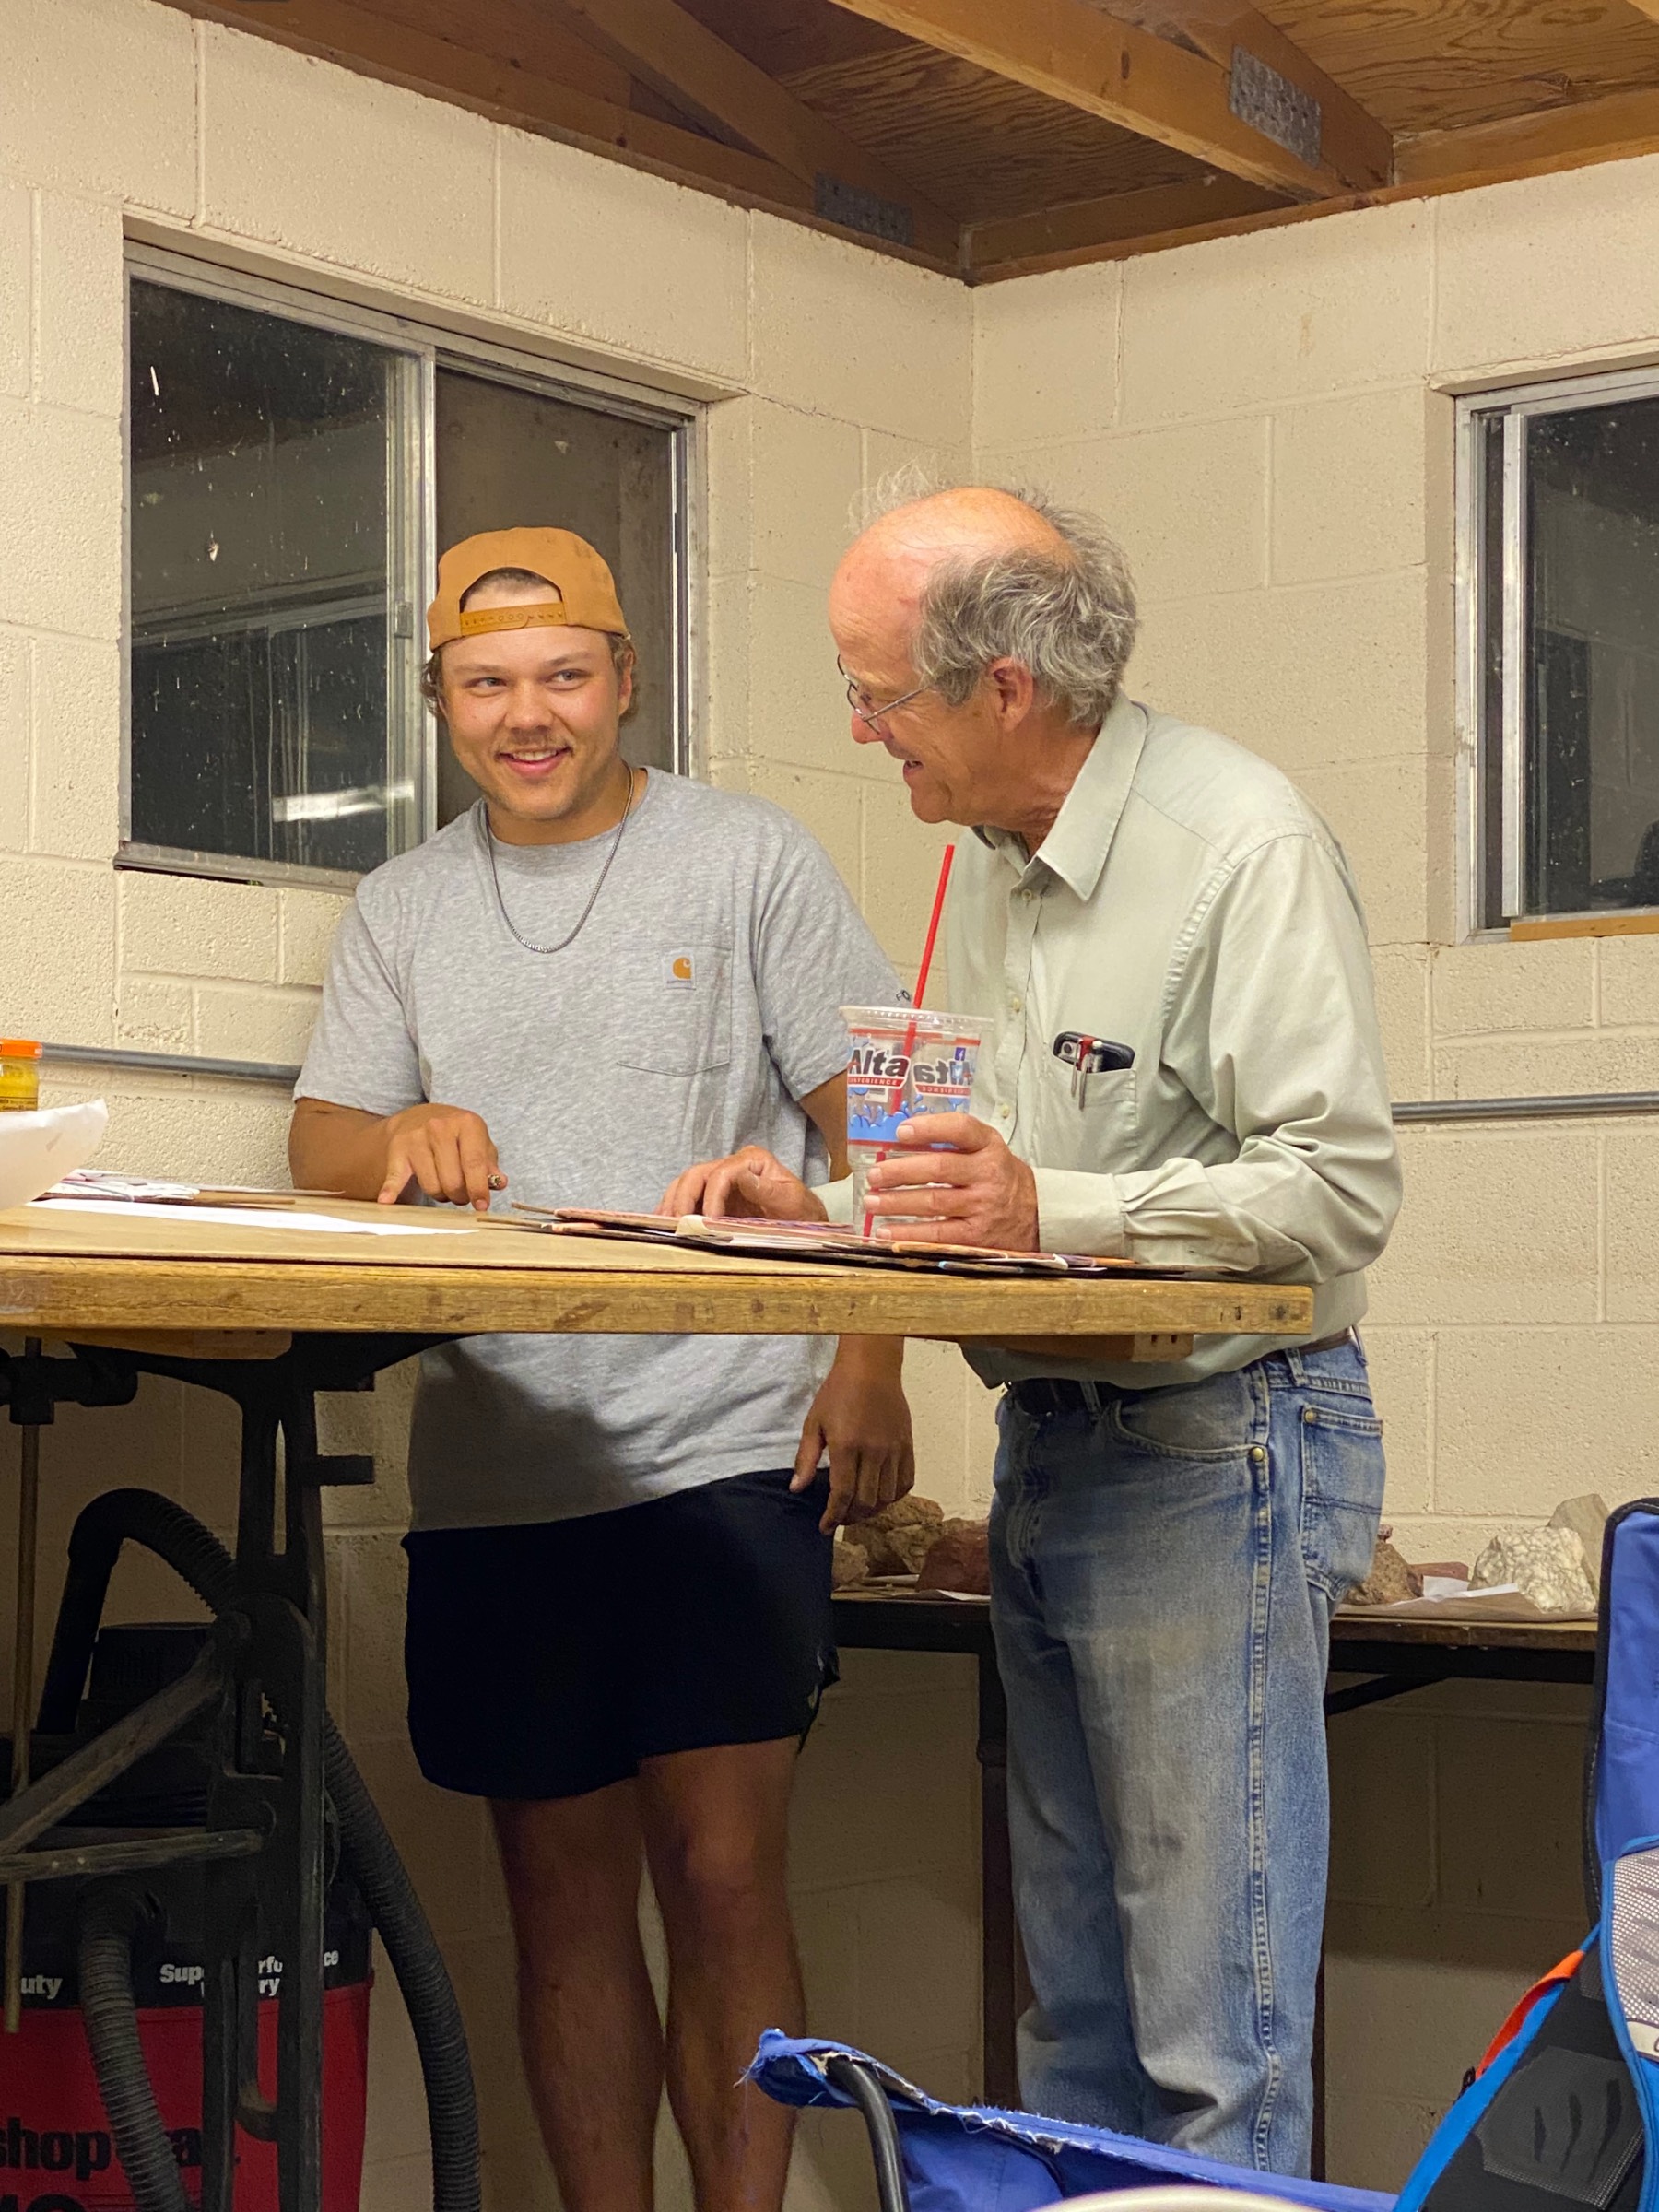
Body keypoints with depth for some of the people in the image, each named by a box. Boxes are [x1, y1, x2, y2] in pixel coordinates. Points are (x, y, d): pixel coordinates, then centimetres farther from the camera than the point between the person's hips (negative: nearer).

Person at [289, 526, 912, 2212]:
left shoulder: (748, 858, 5)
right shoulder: (401, 908, 16)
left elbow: (874, 1124, 3)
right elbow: (321, 1144, 11)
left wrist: (870, 1363, -7)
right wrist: (401, 1137, -13)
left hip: (725, 1454, -3)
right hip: (493, 1476, 4)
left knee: (721, 1878, -9)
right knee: (563, 1895, 7)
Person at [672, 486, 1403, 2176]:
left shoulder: (1240, 844, -14)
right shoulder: (993, 864, 13)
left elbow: (1340, 1189, -20)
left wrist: (1050, 1208, -25)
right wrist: (825, 1210, 6)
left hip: (1216, 1450, -8)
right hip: (1046, 1448, 9)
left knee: (1216, 2036, -4)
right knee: (1077, 2012, 15)